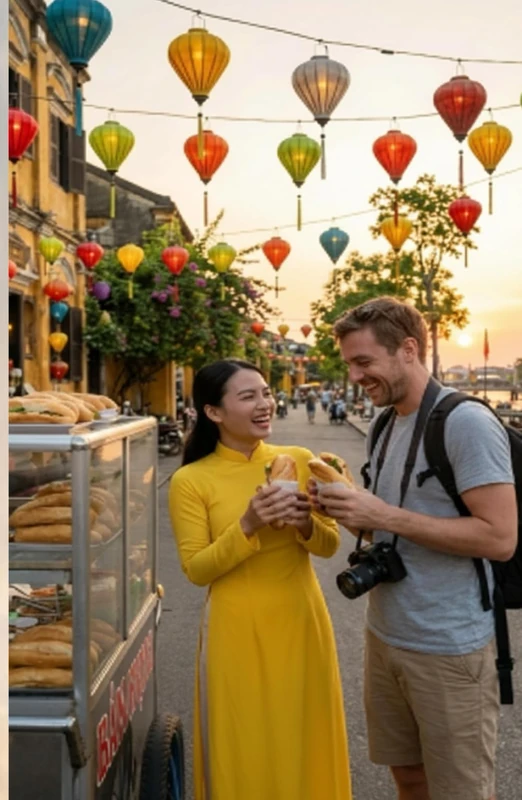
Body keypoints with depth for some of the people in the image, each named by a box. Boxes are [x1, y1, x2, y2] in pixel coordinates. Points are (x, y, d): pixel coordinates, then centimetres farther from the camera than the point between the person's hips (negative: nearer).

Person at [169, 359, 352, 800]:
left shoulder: (299, 461, 0)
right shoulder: (191, 480, -9)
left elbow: (330, 545, 3)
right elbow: (196, 569, -10)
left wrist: (306, 525, -18)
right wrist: (248, 526, -23)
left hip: (301, 624, 3)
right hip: (237, 632, -2)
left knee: (304, 744, 16)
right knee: (244, 750, 11)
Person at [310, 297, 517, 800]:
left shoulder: (467, 422, -17)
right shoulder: (384, 427, 9)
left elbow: (500, 537, -22)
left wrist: (384, 515, -23)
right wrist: (347, 508, -5)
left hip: (449, 648, -7)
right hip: (385, 636, 8)